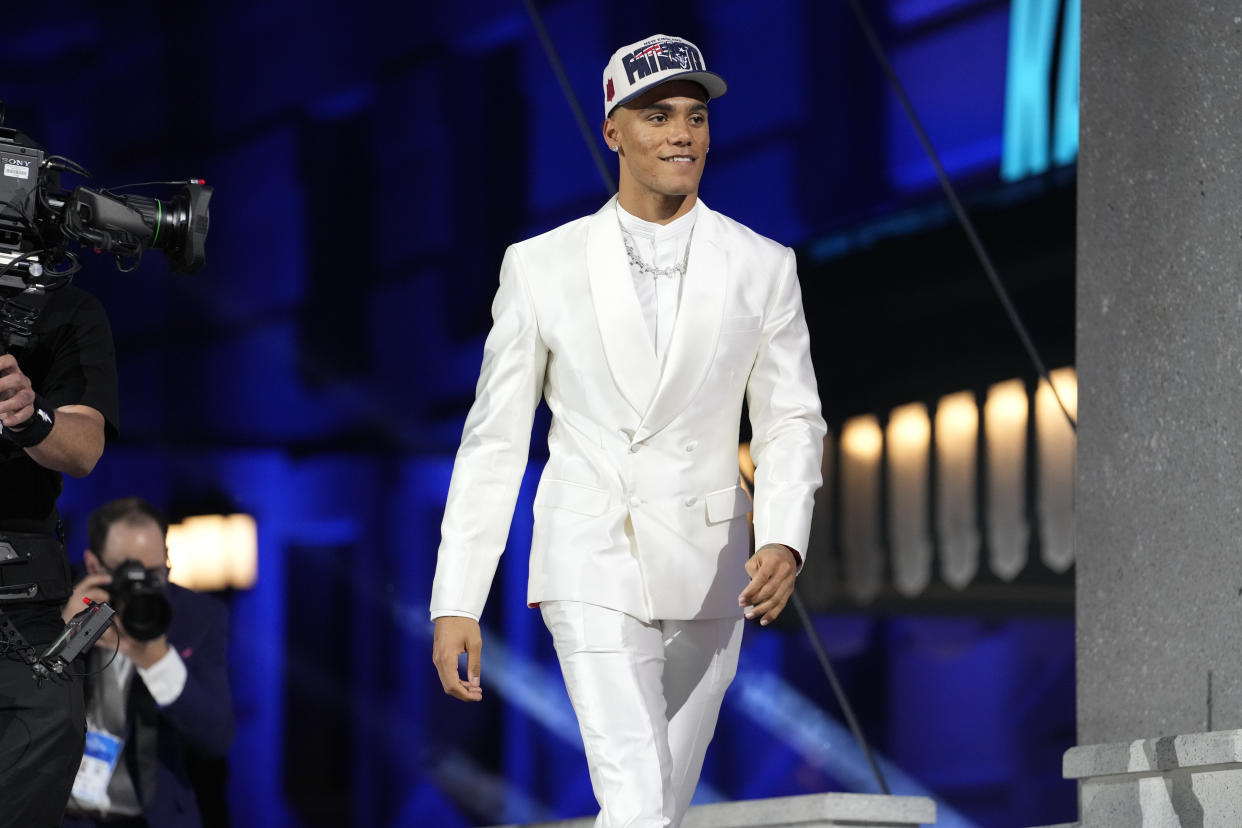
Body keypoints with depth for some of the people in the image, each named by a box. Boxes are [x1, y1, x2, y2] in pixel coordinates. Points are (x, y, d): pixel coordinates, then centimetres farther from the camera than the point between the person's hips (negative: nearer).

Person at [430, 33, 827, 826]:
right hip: (592, 567, -2)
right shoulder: (540, 266, 0)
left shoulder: (761, 268, 3)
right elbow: (495, 438, 2)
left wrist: (784, 539, -15)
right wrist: (456, 604, -2)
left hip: (705, 574, 3)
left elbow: (792, 420, 6)